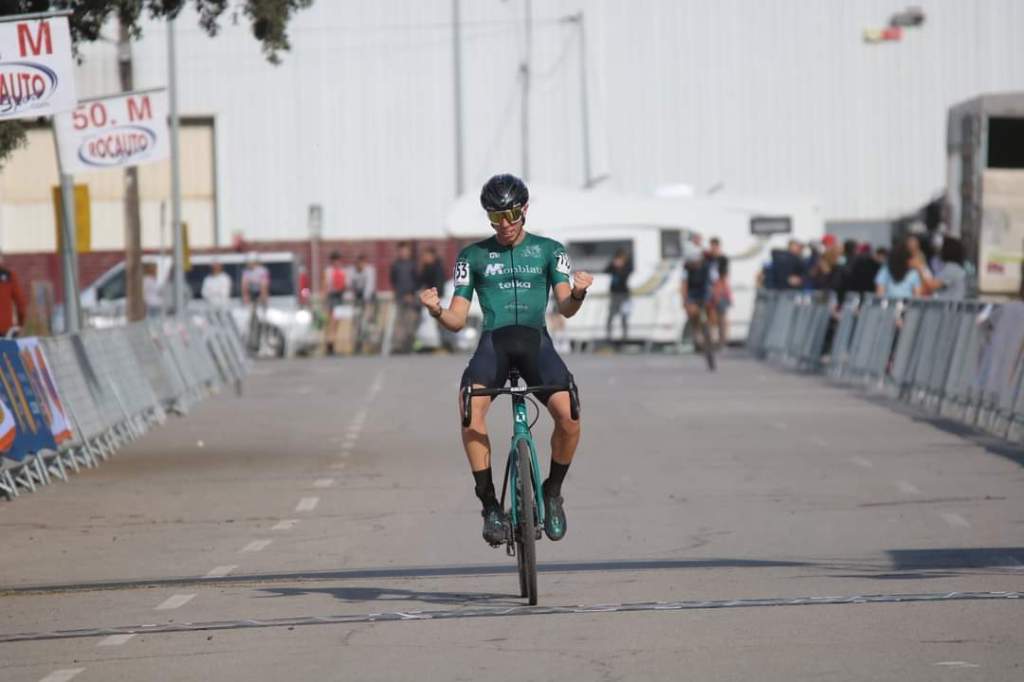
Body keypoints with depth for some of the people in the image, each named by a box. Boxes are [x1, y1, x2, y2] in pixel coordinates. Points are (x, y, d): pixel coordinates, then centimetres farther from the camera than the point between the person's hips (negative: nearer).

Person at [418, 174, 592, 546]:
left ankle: (553, 491, 2)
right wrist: (436, 311, -12)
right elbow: (457, 320, 10)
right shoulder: (473, 256, 13)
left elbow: (565, 309, 2)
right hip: (493, 341, 0)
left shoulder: (549, 250, 12)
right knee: (471, 403, -33)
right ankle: (489, 504, -25)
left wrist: (578, 293, -21)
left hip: (536, 340, 0)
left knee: (568, 414, -26)